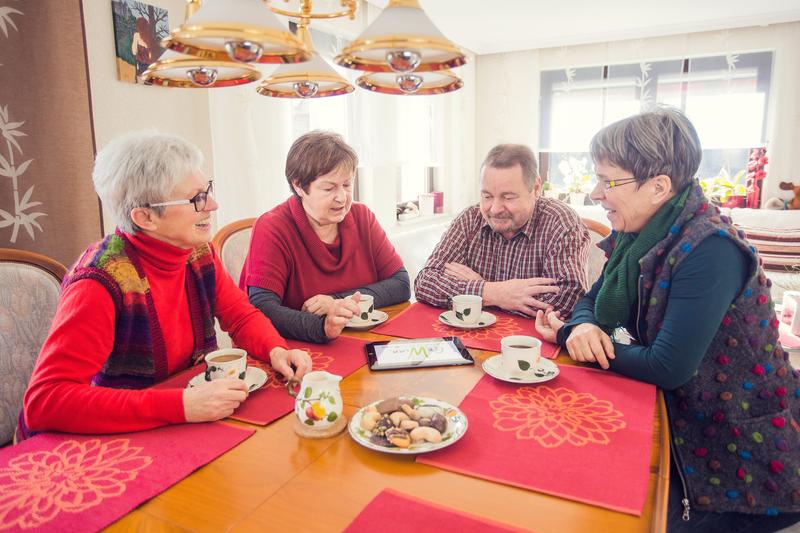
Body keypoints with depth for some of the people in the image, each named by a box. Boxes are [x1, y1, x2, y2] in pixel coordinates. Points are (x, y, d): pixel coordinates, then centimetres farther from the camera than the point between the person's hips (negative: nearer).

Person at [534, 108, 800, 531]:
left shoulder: (710, 250, -26)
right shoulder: (637, 232, -2)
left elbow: (668, 368, -29)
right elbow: (594, 300, 7)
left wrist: (569, 338, -17)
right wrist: (582, 326, -18)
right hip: (675, 429, 7)